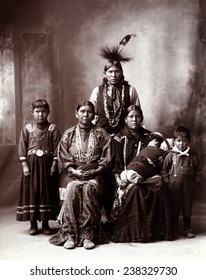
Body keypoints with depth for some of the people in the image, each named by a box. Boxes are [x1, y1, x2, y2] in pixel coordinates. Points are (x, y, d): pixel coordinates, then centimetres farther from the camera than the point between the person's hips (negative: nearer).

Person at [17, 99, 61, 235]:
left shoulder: (53, 129, 0)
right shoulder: (27, 129, 3)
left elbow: (56, 149, -3)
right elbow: (22, 148, 2)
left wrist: (54, 165, -9)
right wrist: (24, 165, -5)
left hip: (47, 164, -1)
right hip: (31, 164, 1)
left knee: (47, 192, 3)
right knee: (31, 191, 3)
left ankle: (46, 223, 15)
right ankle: (33, 224, 14)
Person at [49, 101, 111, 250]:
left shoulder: (101, 134, 11)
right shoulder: (68, 134, 14)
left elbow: (106, 159, 5)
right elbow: (63, 159, 8)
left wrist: (92, 171, -8)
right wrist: (74, 171, -8)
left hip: (95, 175, -1)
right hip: (74, 175, 1)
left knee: (89, 188, -33)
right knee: (73, 188, -32)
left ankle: (88, 234, -34)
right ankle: (69, 234, -32)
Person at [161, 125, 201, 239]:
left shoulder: (193, 156, 2)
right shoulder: (171, 155, -3)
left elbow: (198, 170, 8)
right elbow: (164, 169, 0)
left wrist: (196, 182, 0)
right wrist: (166, 181, -6)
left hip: (188, 186, 1)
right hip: (174, 186, -1)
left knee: (187, 208, 11)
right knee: (174, 208, 8)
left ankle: (187, 228, 25)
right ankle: (174, 229, 20)